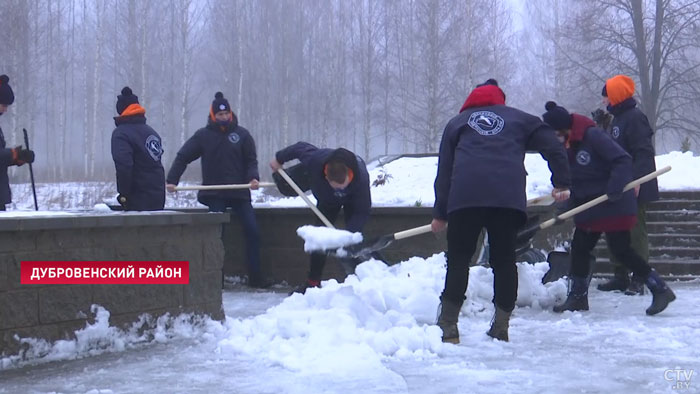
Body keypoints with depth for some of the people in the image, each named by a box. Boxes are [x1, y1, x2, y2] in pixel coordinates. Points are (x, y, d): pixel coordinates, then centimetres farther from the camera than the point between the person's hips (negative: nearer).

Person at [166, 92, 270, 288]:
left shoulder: (242, 134, 3)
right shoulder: (203, 135, 1)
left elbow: (251, 159, 5)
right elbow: (182, 157, 1)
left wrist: (253, 177, -15)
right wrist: (172, 180, -8)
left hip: (239, 192, 1)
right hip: (214, 194, -1)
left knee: (253, 231, -3)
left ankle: (255, 276, 5)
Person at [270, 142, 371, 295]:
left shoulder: (361, 177, -46)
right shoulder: (315, 160, -42)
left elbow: (362, 212, -38)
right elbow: (300, 146, -19)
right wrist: (279, 159, -2)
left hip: (352, 200, -2)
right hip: (327, 199, 2)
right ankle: (313, 281, 2)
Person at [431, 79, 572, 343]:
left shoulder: (456, 123, 26)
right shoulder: (519, 119, 26)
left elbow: (444, 171, 22)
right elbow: (553, 146, 17)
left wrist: (440, 213, 23)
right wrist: (561, 183, 22)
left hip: (465, 196, 0)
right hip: (508, 196, 1)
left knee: (458, 258, 5)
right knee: (504, 260, 10)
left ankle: (448, 326, 0)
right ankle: (501, 327, 11)